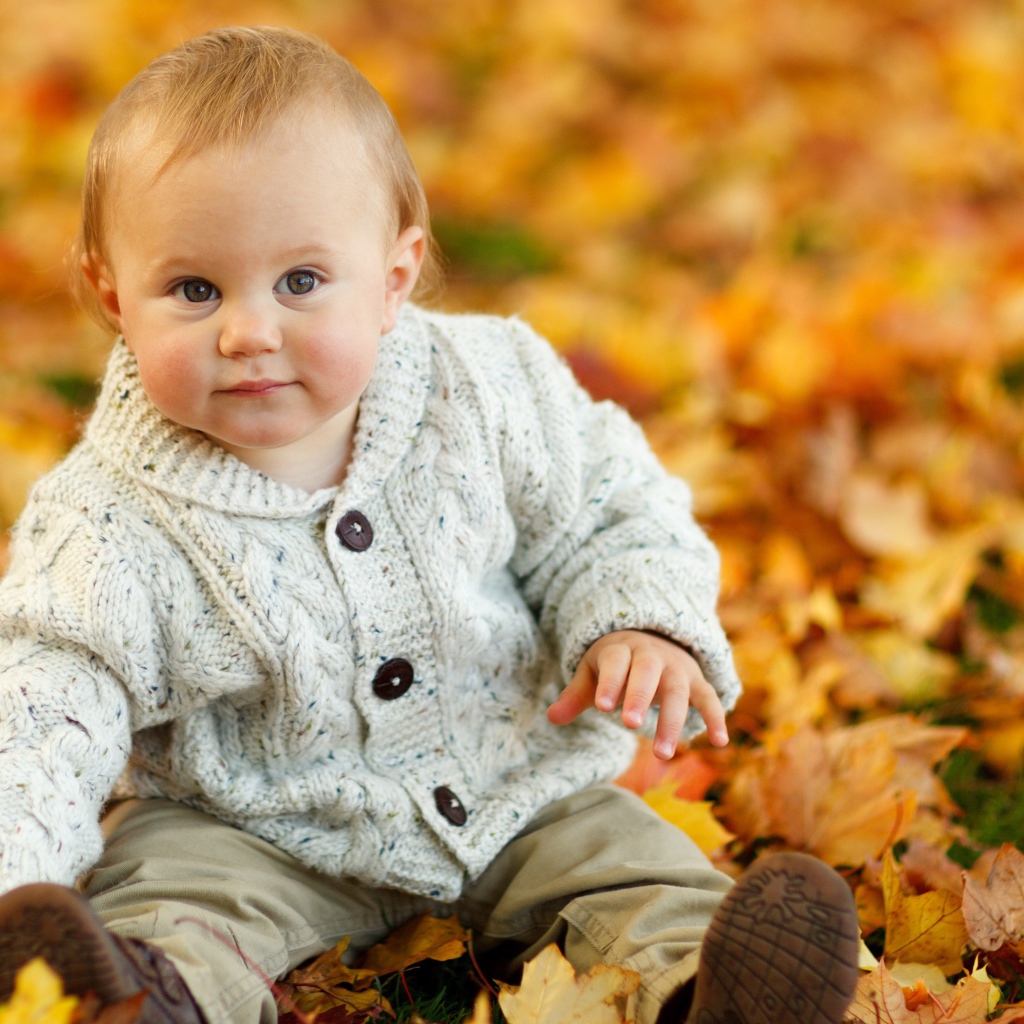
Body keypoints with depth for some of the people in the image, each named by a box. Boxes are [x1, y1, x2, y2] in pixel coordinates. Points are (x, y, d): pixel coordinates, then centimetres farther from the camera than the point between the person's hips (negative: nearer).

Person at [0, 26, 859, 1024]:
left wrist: (640, 626, -20)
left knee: (634, 863, -16)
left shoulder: (488, 393, -13)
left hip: (510, 794, 2)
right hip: (253, 826, -2)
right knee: (166, 877, -27)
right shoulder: (113, 525, -20)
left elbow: (604, 511, 0)